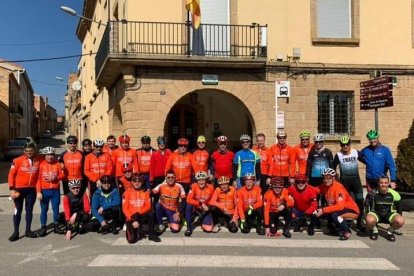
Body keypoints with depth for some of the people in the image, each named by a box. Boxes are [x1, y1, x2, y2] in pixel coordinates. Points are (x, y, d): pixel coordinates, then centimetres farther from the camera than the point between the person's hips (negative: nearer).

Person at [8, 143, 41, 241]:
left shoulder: (38, 161, 1)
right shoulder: (18, 160, -7)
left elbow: (39, 175, 10)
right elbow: (11, 175, -6)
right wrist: (12, 189, -12)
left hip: (32, 189, 2)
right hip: (19, 189, -2)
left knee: (29, 210, 11)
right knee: (18, 210, 5)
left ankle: (28, 230, 22)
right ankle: (16, 232, 13)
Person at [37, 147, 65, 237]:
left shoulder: (57, 164, 3)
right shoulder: (41, 164, -5)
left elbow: (62, 175, 6)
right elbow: (38, 179, -7)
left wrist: (55, 178, -14)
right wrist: (38, 192, -11)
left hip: (55, 190, 2)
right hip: (44, 191, -2)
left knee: (56, 208, 7)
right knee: (44, 209, 5)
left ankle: (56, 226, 18)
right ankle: (43, 228, 12)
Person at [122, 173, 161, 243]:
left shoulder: (145, 192, 4)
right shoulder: (127, 192, -3)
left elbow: (148, 206, -3)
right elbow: (125, 209, -8)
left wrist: (138, 213, -21)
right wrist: (133, 220, -18)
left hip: (141, 216, 2)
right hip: (131, 218, -2)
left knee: (150, 213, -32)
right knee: (131, 240, -19)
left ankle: (151, 234, -16)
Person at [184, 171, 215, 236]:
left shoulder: (211, 188, -11)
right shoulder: (194, 186, -16)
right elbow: (189, 200, -25)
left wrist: (208, 207, -8)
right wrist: (201, 203, -29)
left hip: (205, 210, 1)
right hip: (195, 209, -1)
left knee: (208, 229, -16)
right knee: (188, 206, -36)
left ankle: (200, 220, 21)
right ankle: (189, 227, -18)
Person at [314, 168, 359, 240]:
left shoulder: (338, 187, -25)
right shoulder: (324, 186, -3)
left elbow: (340, 206, -34)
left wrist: (323, 210, -36)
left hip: (351, 210, -7)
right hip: (337, 210, 7)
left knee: (334, 215, -35)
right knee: (318, 213, -8)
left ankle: (347, 231, -9)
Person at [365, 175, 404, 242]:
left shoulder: (394, 194, -9)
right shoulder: (373, 193, -16)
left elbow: (399, 208, 4)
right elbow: (367, 205, -11)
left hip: (389, 214, 2)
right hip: (376, 213, -2)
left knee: (400, 221, -31)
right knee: (370, 220, -38)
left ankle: (390, 231, 4)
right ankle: (374, 230, 1)